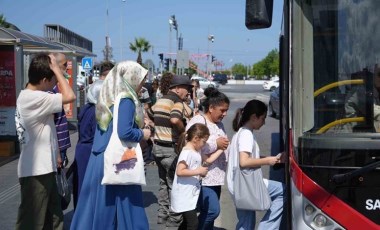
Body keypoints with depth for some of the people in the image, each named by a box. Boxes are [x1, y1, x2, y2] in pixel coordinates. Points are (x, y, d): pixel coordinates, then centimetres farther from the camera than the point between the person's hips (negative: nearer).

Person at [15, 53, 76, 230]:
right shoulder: (34, 98, -21)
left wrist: (54, 155, 19)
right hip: (35, 172, -10)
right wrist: (56, 69, -18)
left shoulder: (28, 96, 11)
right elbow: (69, 96, -26)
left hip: (43, 168, 10)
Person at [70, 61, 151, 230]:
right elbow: (124, 132, -22)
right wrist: (142, 134, -5)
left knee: (99, 205, 12)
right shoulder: (126, 100, -13)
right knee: (124, 207, 2)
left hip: (100, 159, 8)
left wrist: (139, 128, 18)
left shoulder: (107, 98, 12)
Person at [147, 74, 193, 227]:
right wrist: (183, 131, -17)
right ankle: (174, 219, 9)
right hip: (169, 148, -8)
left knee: (164, 183, 18)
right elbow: (175, 120, -34)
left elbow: (148, 117, 24)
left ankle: (162, 215, 23)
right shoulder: (177, 102, -15)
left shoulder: (160, 100, 12)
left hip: (157, 146, 8)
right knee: (174, 184, 3)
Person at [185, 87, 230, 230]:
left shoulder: (219, 124, 17)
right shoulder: (198, 121, -11)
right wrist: (216, 143, -18)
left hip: (216, 176, 9)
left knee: (210, 212, 10)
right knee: (212, 210, -14)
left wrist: (224, 145, 7)